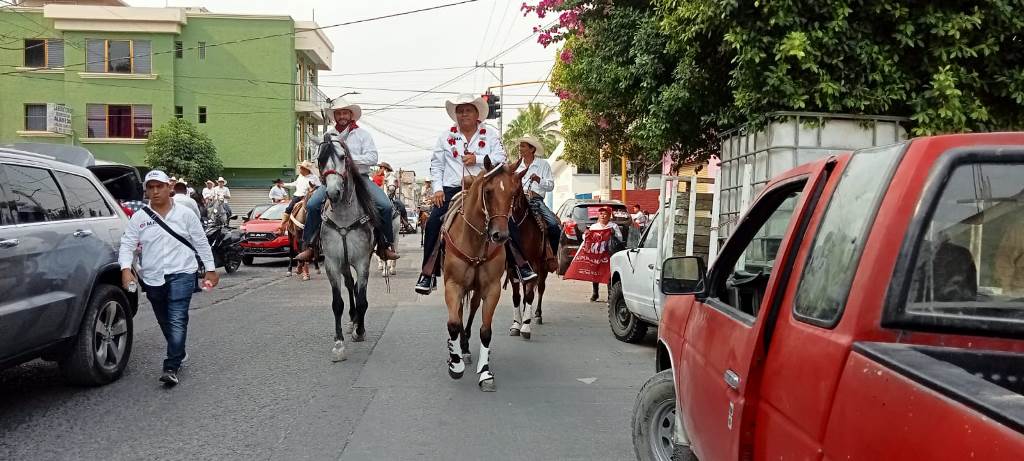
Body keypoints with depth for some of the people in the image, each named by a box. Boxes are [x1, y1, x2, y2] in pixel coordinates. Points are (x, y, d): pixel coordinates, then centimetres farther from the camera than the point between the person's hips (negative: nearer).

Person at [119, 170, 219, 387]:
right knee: (165, 322, 15)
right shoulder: (139, 218, 3)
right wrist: (126, 269, -19)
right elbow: (127, 245, -2)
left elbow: (201, 243, 6)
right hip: (152, 278, 3)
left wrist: (210, 269, 5)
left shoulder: (185, 214, 1)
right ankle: (179, 354, 37)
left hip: (181, 274, -3)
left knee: (177, 321, -14)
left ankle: (171, 368, -12)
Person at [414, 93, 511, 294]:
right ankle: (427, 272, -13)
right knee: (433, 221, -19)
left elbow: (500, 159, -1)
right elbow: (436, 164, 9)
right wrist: (437, 189, -3)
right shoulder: (446, 136, 12)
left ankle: (521, 263, 1)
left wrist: (478, 159, -15)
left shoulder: (490, 135, 9)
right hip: (452, 189, 0)